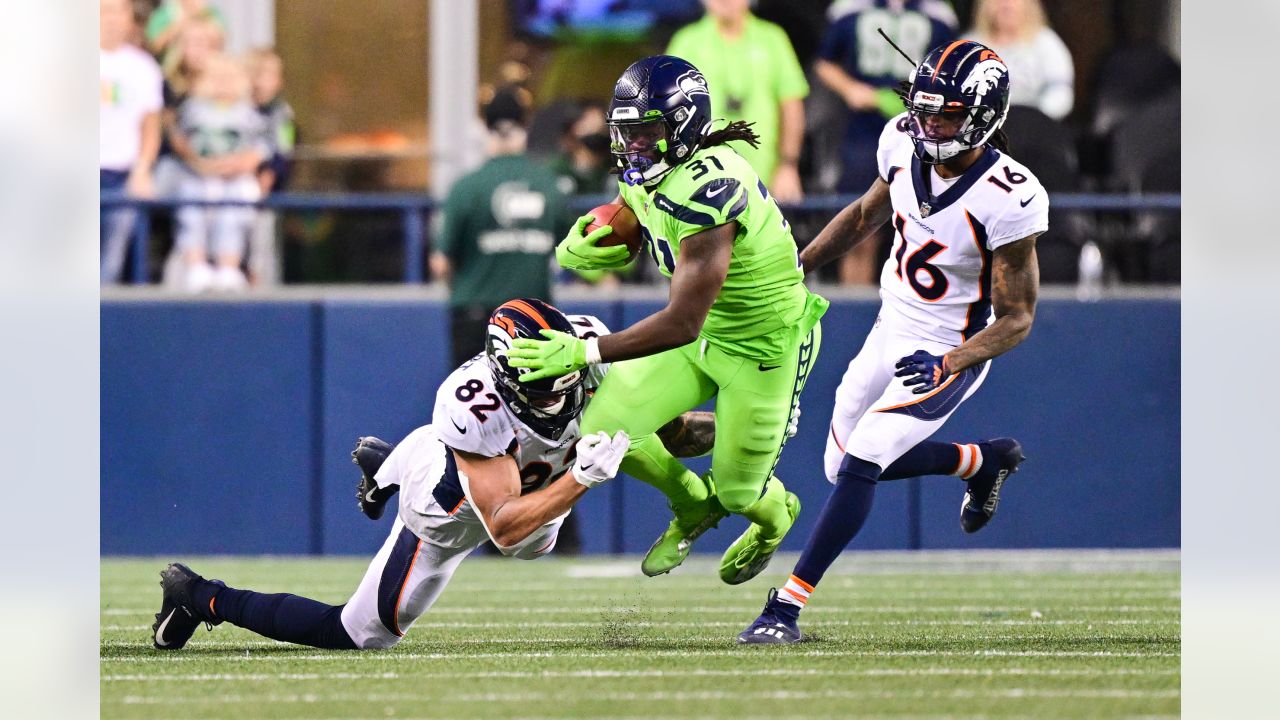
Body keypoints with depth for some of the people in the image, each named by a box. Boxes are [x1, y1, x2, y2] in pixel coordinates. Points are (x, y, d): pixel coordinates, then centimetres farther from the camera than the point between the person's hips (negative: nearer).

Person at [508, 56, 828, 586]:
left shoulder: (708, 190, -36)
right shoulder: (643, 175, -8)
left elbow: (683, 324, -38)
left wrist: (582, 352, -39)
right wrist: (580, 249, -20)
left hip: (766, 345, -8)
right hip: (703, 331, 8)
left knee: (738, 490, 7)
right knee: (604, 428, 0)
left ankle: (774, 514, 47)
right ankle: (694, 504, 29)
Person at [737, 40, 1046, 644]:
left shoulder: (1008, 199, -28)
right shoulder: (905, 144, -10)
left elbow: (1017, 319, -21)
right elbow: (867, 214, 13)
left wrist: (948, 364, -36)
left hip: (951, 351, -7)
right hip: (890, 330, 7)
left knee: (861, 465, -18)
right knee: (844, 466, 15)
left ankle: (787, 607, -11)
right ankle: (987, 460, 36)